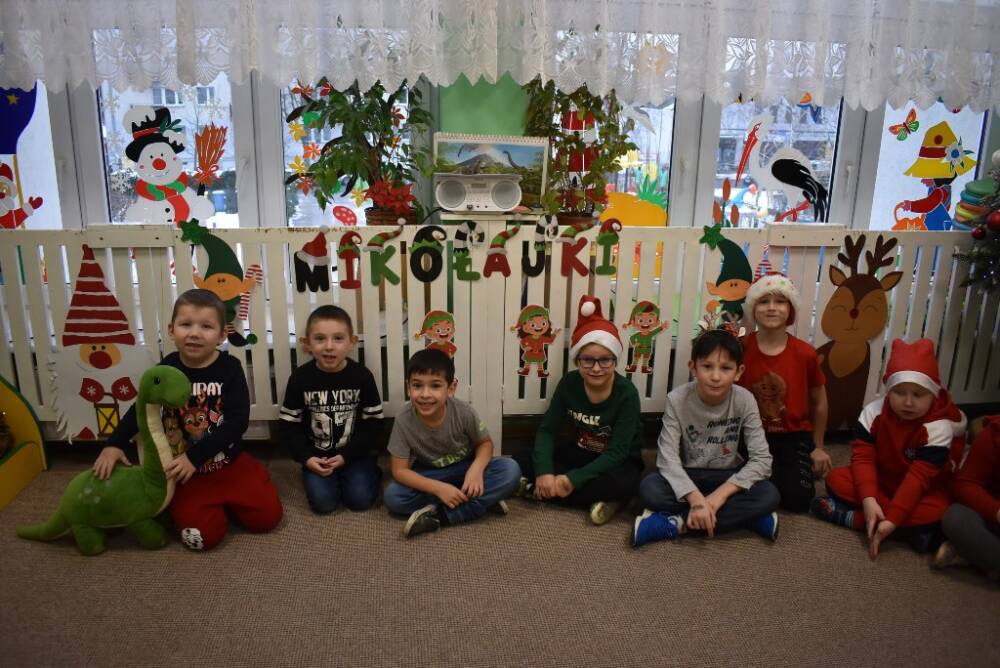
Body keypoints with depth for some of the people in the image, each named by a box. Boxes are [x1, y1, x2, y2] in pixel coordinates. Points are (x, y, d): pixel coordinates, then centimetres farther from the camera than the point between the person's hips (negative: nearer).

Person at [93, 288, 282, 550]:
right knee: (203, 536, -15)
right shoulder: (167, 369, -6)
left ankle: (224, 500, 21)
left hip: (231, 463, 0)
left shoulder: (229, 368, -12)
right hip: (184, 470, 0)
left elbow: (238, 421, -19)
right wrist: (114, 444, -7)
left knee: (267, 517, -7)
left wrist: (195, 456, -25)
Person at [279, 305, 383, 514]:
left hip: (354, 453, -1)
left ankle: (370, 472, 15)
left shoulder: (362, 376, -11)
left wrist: (346, 456, -13)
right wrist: (306, 458, -14)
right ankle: (322, 477, 15)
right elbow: (290, 425, -2)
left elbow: (373, 422, -6)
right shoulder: (300, 378, -9)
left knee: (360, 499, -16)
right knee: (323, 502, -16)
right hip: (316, 455, 1)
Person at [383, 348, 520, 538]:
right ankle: (481, 501, -22)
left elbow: (485, 443, -5)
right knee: (392, 497, -28)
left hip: (465, 468, 0)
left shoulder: (464, 412, -24)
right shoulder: (404, 419, -25)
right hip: (429, 475, 0)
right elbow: (399, 470, -19)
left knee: (510, 470, -27)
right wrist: (438, 488, -31)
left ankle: (438, 515, -28)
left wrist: (476, 468, -27)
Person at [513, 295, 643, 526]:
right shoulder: (569, 383, -11)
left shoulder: (627, 394, -22)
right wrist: (544, 472, -26)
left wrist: (574, 479, -33)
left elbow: (617, 452, -25)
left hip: (616, 462, -5)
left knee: (622, 484, -39)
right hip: (579, 453, 5)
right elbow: (547, 429, -9)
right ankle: (599, 499, -22)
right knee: (522, 461, -15)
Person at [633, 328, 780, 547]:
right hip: (687, 477, 0)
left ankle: (676, 524, -26)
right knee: (649, 489, -31)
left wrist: (721, 494, -28)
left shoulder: (744, 401, -15)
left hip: (728, 478, 1)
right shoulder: (677, 400, -18)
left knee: (768, 496, -29)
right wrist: (696, 499, -36)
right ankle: (746, 517, -23)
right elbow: (668, 458, -22)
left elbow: (761, 459, -17)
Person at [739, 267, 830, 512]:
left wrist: (818, 447, 13)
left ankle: (788, 469, 18)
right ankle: (774, 471, 13)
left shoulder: (805, 354, -8)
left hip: (794, 437, 1)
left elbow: (819, 402, 7)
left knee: (798, 498, -16)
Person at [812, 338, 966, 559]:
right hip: (880, 481, 3)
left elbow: (919, 476, -29)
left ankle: (853, 517, -27)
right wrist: (868, 500, -32)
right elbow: (863, 457, -16)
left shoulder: (938, 427, -24)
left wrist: (892, 520, -36)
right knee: (837, 479, -20)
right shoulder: (874, 411, -14)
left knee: (936, 511, -36)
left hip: (922, 490, -3)